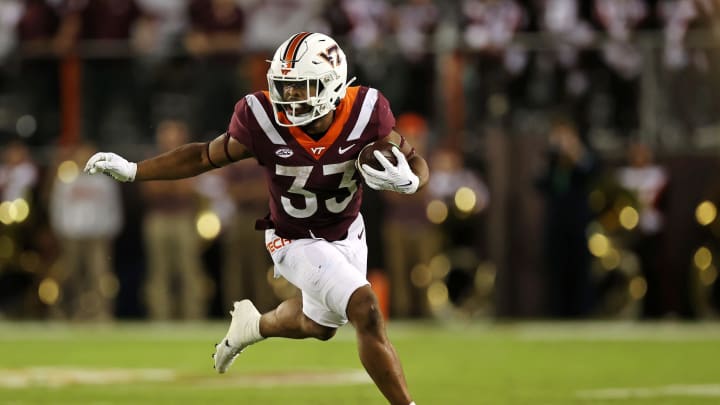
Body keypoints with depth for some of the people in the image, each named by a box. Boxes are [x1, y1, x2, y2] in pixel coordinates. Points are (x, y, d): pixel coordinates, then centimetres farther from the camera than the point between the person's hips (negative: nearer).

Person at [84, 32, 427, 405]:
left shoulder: (365, 112, -25)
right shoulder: (263, 119, -28)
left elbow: (416, 162, -12)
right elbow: (206, 157, -12)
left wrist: (407, 180, -36)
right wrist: (132, 171, -14)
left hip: (348, 234, 4)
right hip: (297, 242, -4)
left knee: (319, 326, 27)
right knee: (366, 310, -23)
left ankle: (257, 325, 58)